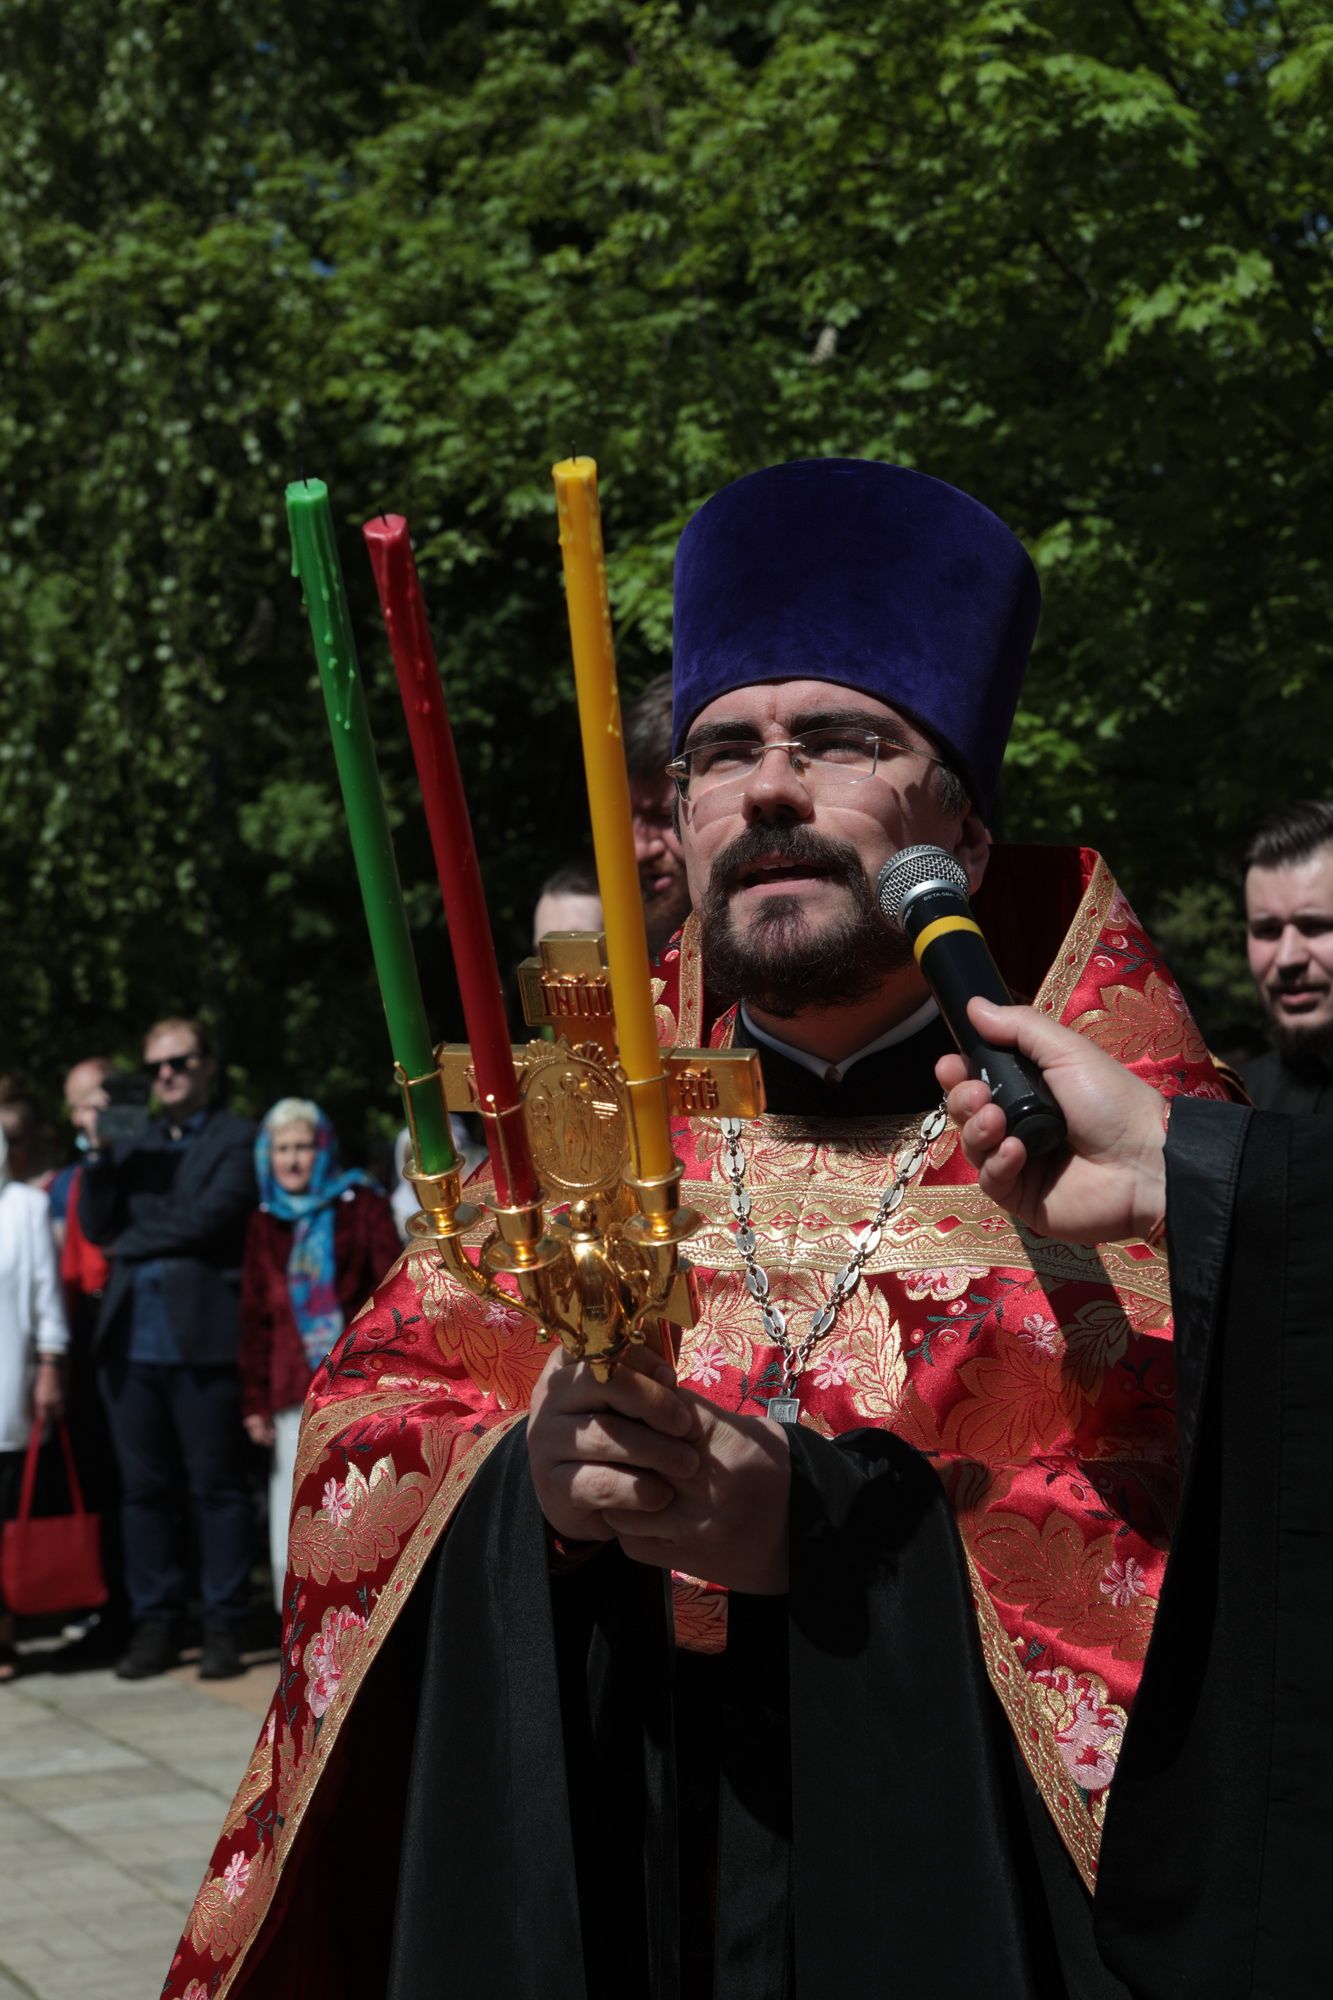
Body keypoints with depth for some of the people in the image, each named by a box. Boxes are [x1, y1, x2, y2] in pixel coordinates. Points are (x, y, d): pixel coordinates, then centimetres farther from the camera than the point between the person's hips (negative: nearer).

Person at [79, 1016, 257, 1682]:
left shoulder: (239, 1140, 2)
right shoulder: (134, 1145, 19)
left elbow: (209, 1215, -12)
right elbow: (97, 1228, 9)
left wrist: (131, 1244, -1)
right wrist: (99, 1153, -4)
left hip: (201, 1338, -5)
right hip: (130, 1341, 5)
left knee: (217, 1488, 1)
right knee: (144, 1490, 7)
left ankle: (224, 1628, 6)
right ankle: (154, 1626, 14)